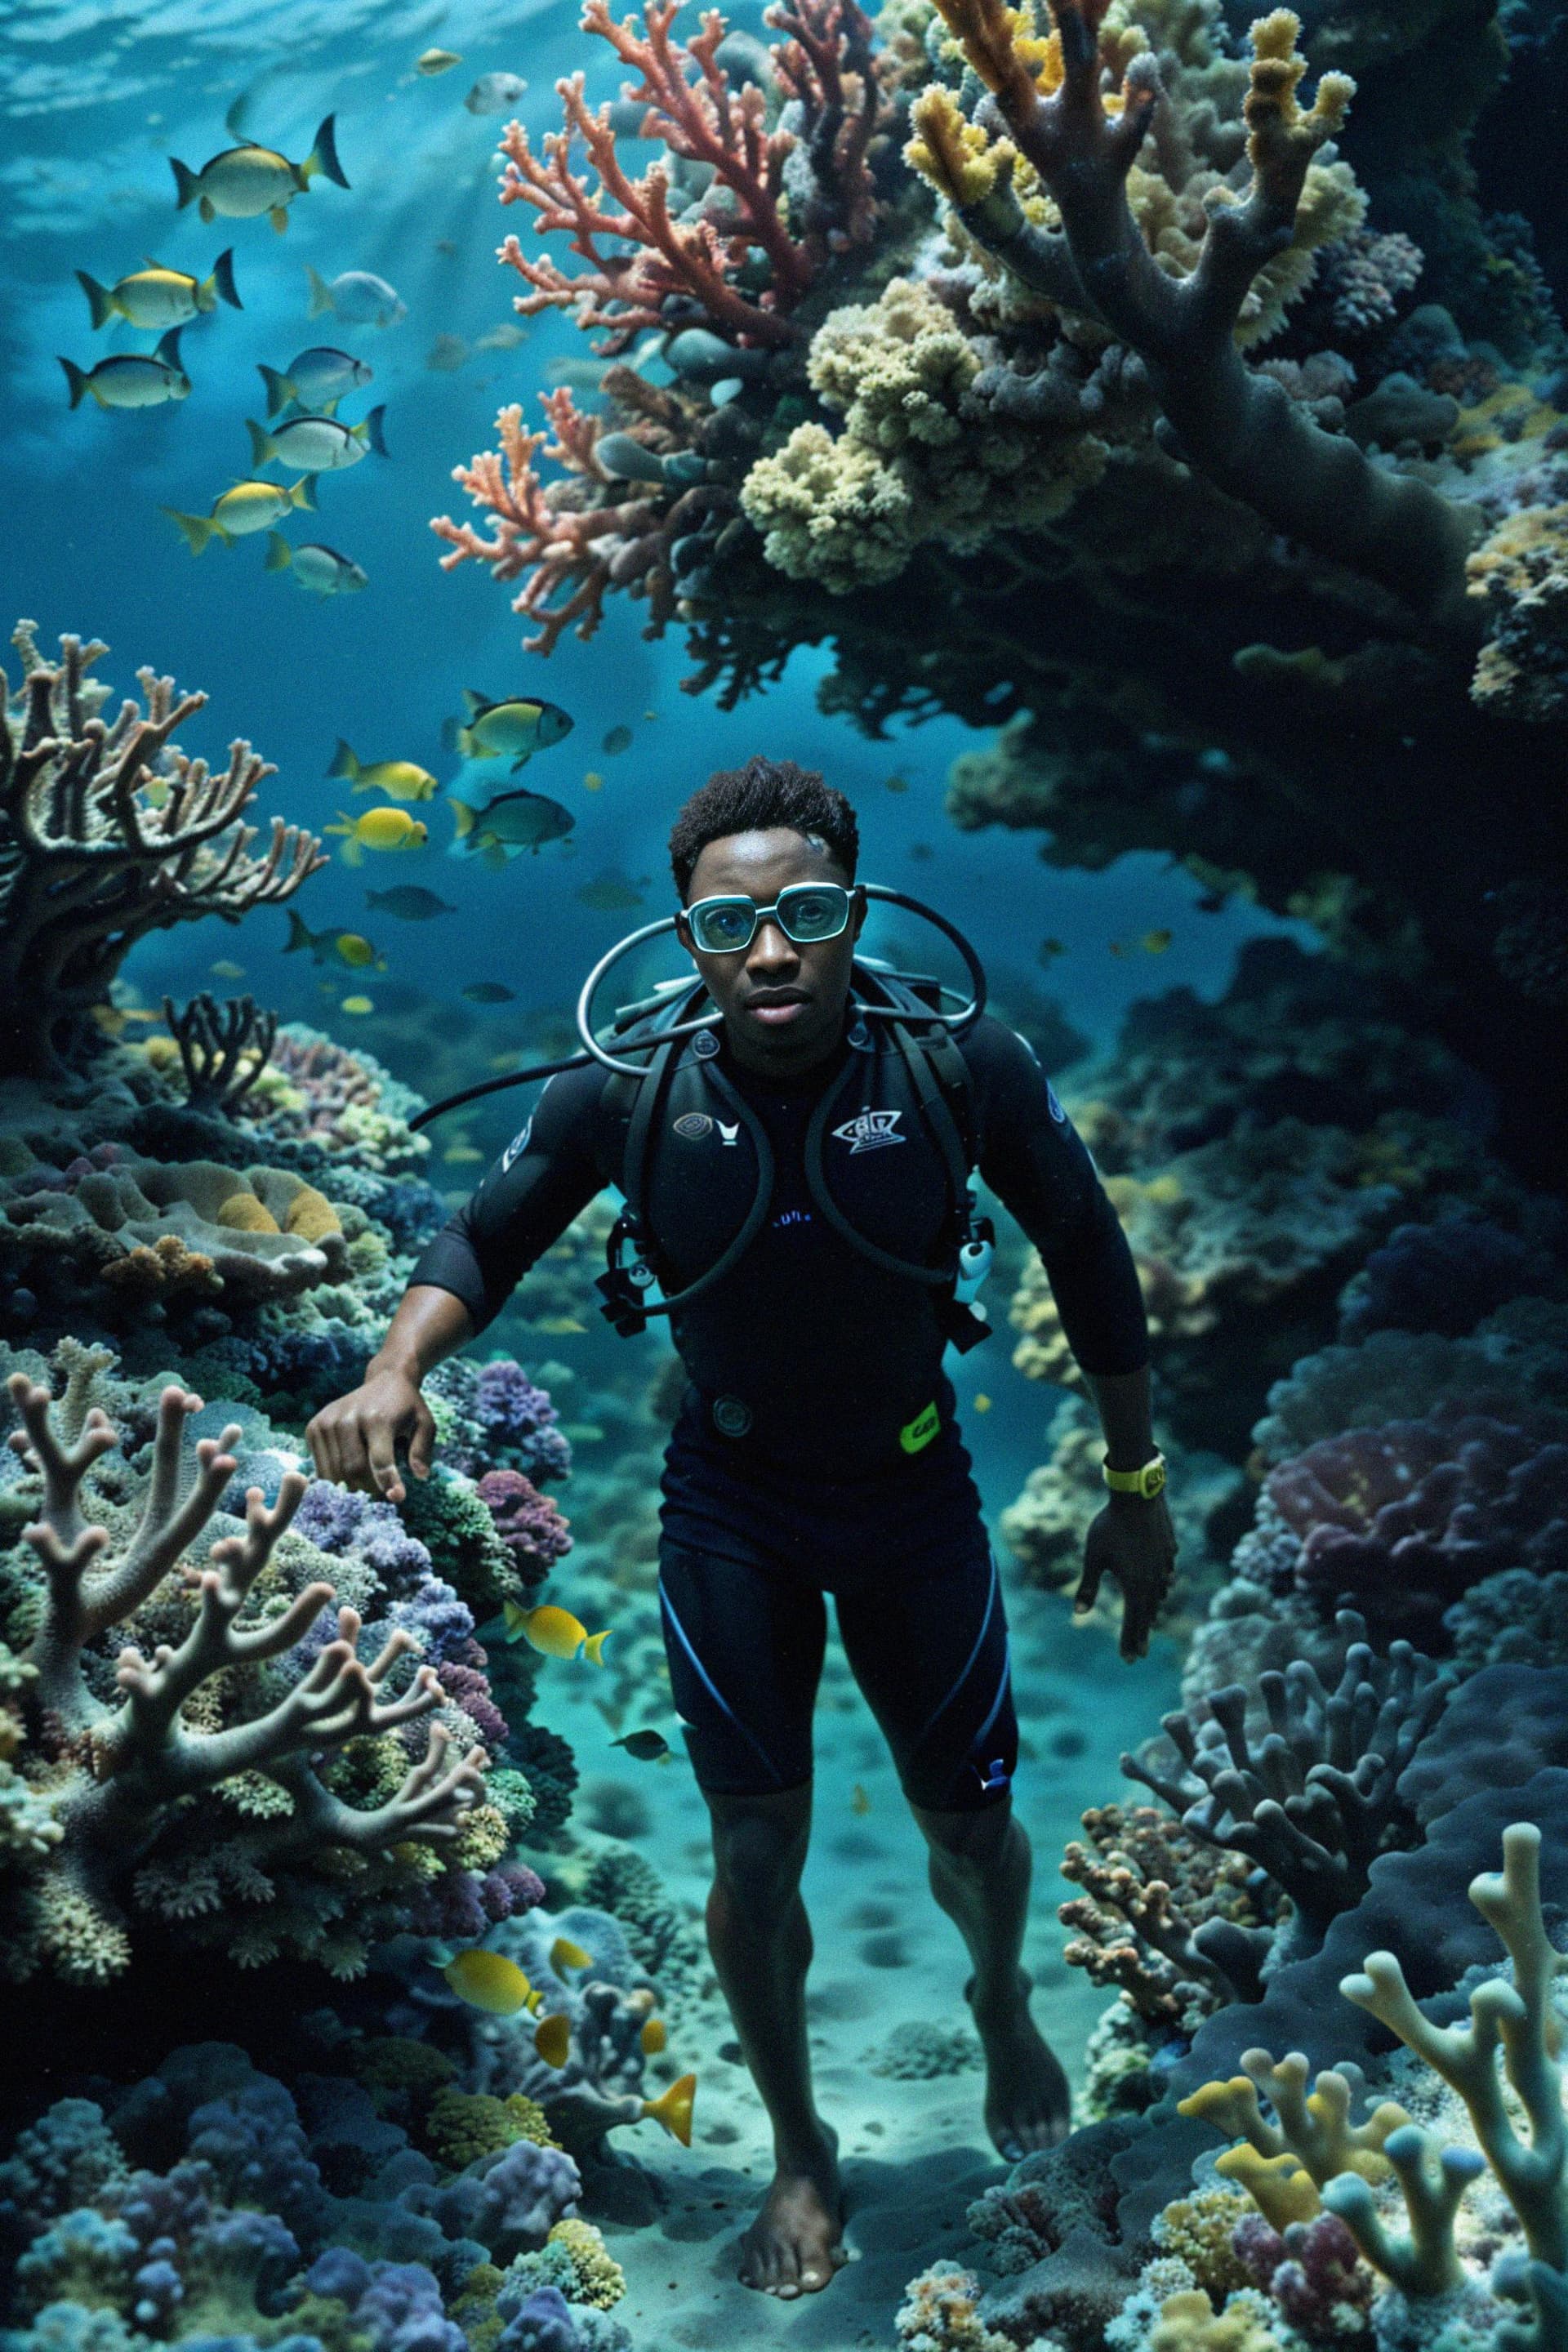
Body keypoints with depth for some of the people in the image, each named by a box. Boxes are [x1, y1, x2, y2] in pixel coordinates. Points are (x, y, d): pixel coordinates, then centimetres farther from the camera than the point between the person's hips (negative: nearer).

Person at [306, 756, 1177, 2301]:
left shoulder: (963, 1071, -23)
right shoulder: (624, 1098, -21)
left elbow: (1089, 1258, -8)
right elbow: (484, 1243, -6)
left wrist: (1137, 1487, -2)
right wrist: (396, 1370, -27)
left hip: (912, 1491, 0)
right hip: (729, 1503, 0)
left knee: (969, 1828, 13)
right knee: (756, 1853, 3)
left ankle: (1003, 2005, 50)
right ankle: (799, 2156, 30)